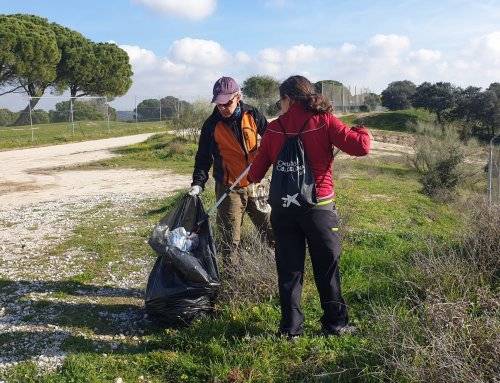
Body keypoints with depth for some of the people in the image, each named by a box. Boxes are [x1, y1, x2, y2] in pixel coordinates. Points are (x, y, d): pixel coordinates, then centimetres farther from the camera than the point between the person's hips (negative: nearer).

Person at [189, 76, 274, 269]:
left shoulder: (252, 115, -1)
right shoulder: (211, 125, -4)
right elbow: (203, 157, 0)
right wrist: (198, 184, -9)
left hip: (256, 184, 2)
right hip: (229, 188, -2)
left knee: (271, 229, 8)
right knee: (230, 239, 2)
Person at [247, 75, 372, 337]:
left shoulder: (275, 128, 0)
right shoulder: (324, 121, -7)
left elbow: (258, 167, 6)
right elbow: (360, 147, -14)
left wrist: (252, 179, 29)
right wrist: (363, 133, 9)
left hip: (283, 207, 2)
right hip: (319, 206, -2)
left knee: (289, 269, 12)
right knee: (327, 268, 13)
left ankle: (290, 327, 19)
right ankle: (335, 323, 24)